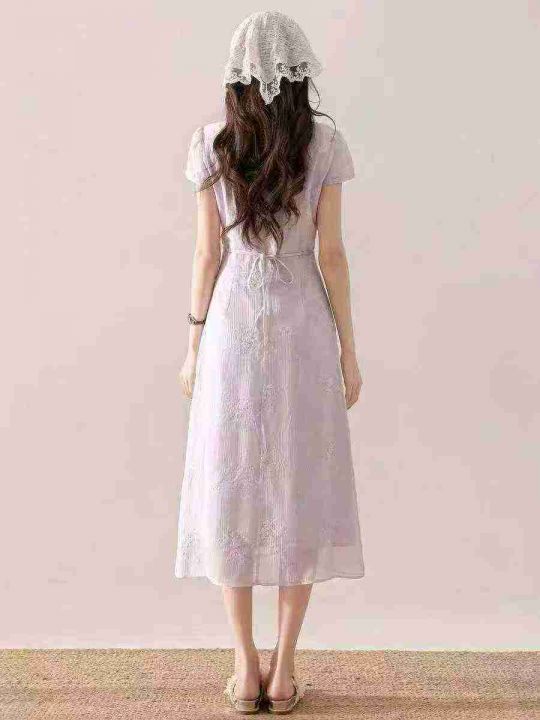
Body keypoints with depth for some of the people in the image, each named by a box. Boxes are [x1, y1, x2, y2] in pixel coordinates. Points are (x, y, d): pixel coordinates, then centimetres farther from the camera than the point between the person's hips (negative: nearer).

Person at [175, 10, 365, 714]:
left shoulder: (212, 143, -1)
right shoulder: (326, 143, -2)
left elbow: (208, 253, -2)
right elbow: (331, 253, -4)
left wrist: (194, 346, 7)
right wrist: (349, 350, 3)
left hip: (233, 327, 1)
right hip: (302, 329, 0)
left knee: (231, 490, 9)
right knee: (300, 491, 8)